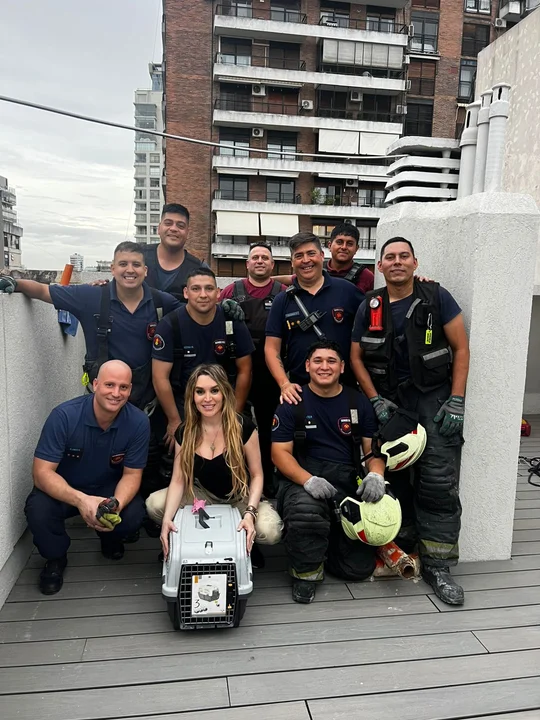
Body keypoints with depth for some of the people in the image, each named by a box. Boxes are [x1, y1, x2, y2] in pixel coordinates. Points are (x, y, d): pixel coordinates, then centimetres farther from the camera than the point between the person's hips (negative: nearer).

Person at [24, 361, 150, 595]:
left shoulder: (138, 422, -22)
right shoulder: (64, 415, -27)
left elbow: (132, 474, -14)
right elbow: (42, 472, -26)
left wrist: (116, 505, -36)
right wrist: (80, 500, -44)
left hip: (109, 488, 1)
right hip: (63, 489, -1)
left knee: (134, 514, -27)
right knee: (38, 509, -31)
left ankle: (109, 537, 13)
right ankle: (55, 558, 3)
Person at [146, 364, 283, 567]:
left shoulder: (243, 427, -19)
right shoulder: (184, 433, -9)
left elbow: (257, 475, -14)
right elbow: (178, 479, -10)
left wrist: (250, 512, -31)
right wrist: (168, 517, -26)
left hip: (242, 497, -3)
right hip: (204, 495, 3)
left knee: (270, 531, -32)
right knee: (154, 504, -20)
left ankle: (243, 545, 4)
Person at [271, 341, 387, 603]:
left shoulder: (358, 402, 8)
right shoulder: (292, 403, -1)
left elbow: (373, 447, 8)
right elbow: (280, 452, -6)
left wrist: (375, 475, -15)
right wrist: (308, 480, -24)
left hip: (349, 485, 3)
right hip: (303, 481, -3)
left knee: (360, 568, -3)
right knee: (305, 511, -39)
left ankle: (325, 546, 31)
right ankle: (307, 571, -7)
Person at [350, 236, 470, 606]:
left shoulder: (437, 297, -4)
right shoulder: (369, 307, 3)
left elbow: (461, 348, -3)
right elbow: (356, 358, 5)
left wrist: (456, 402, -9)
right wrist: (376, 401, -4)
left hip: (434, 399, -2)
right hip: (389, 401, 3)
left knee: (439, 483, -7)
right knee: (392, 480, 8)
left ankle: (437, 565, 4)